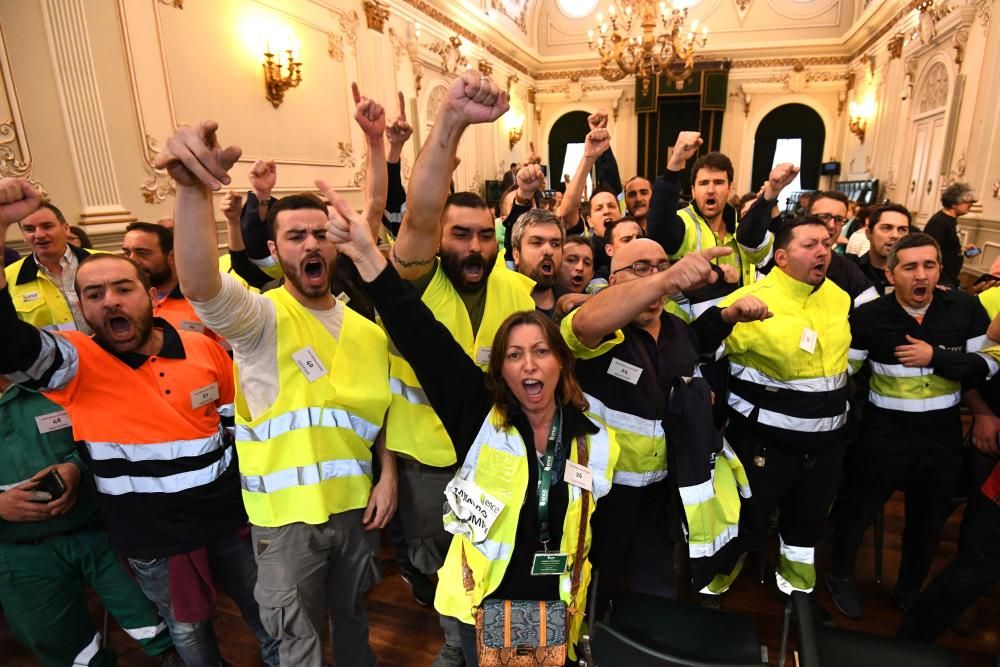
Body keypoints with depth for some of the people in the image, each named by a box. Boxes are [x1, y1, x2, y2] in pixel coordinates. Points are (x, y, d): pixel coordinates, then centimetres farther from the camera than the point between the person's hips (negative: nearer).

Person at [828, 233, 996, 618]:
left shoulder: (966, 308, -6)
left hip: (943, 435, 4)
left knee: (929, 519, 22)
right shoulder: (870, 316, -14)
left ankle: (910, 589, 47)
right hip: (884, 435, -3)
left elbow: (989, 365, -4)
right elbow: (843, 372, -9)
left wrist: (937, 357, -19)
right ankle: (841, 576, 38)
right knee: (859, 510, 12)